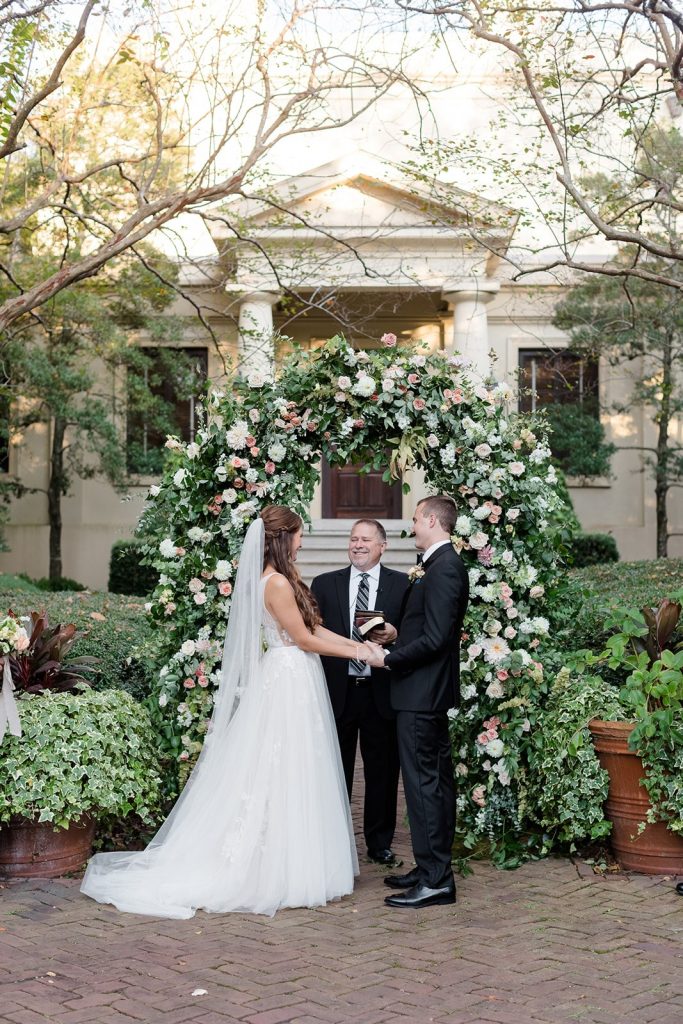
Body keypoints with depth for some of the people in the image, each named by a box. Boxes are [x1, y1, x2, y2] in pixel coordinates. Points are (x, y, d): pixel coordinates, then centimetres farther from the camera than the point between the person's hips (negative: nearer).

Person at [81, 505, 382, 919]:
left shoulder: (279, 579, 13)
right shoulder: (277, 583, -17)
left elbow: (312, 626, 14)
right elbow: (303, 638, -14)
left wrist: (355, 643, 10)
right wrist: (353, 653, -5)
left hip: (288, 680, 10)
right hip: (288, 682, -10)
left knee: (275, 775, 11)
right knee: (284, 779, -4)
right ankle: (282, 873, 3)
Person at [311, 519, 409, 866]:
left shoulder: (403, 584, 3)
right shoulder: (324, 584, 6)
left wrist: (394, 636, -19)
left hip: (381, 693, 0)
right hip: (336, 692, 1)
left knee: (382, 773, 9)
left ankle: (380, 844, 24)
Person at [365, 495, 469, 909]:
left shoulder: (443, 568, -17)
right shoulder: (443, 565, 14)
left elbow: (435, 638, -23)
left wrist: (389, 659, -13)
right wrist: (394, 635, 7)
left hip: (422, 692, -11)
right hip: (431, 692, 11)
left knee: (423, 782, -7)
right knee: (436, 781, 14)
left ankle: (435, 880, -2)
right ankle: (434, 868, 24)